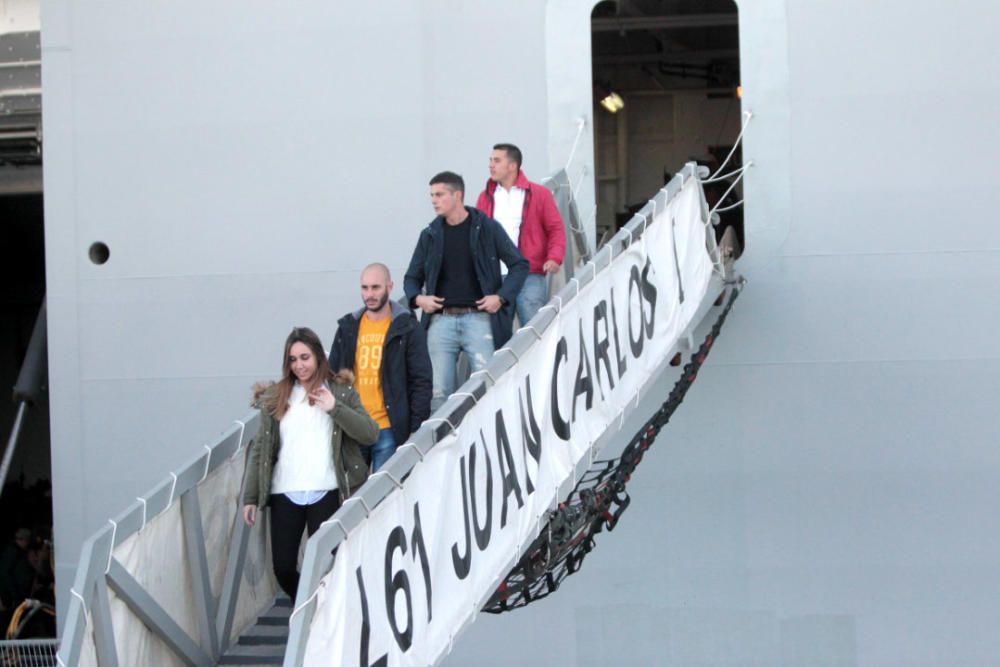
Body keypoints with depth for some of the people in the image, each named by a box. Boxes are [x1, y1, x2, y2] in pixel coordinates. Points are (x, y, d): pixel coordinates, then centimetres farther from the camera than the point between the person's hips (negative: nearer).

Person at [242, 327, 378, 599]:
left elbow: (371, 434, -3)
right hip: (284, 495, 2)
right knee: (283, 568, -1)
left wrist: (335, 409, -14)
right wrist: (250, 497, 6)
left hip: (326, 493, -2)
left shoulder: (340, 392, 6)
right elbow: (259, 449, 10)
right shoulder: (275, 397, 11)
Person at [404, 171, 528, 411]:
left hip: (478, 317, -3)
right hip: (441, 319, 3)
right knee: (438, 390, -4)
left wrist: (501, 297, -5)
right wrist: (418, 298, 0)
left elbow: (520, 265, 7)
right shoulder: (430, 234, 12)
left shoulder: (487, 228, 3)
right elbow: (412, 277, 21)